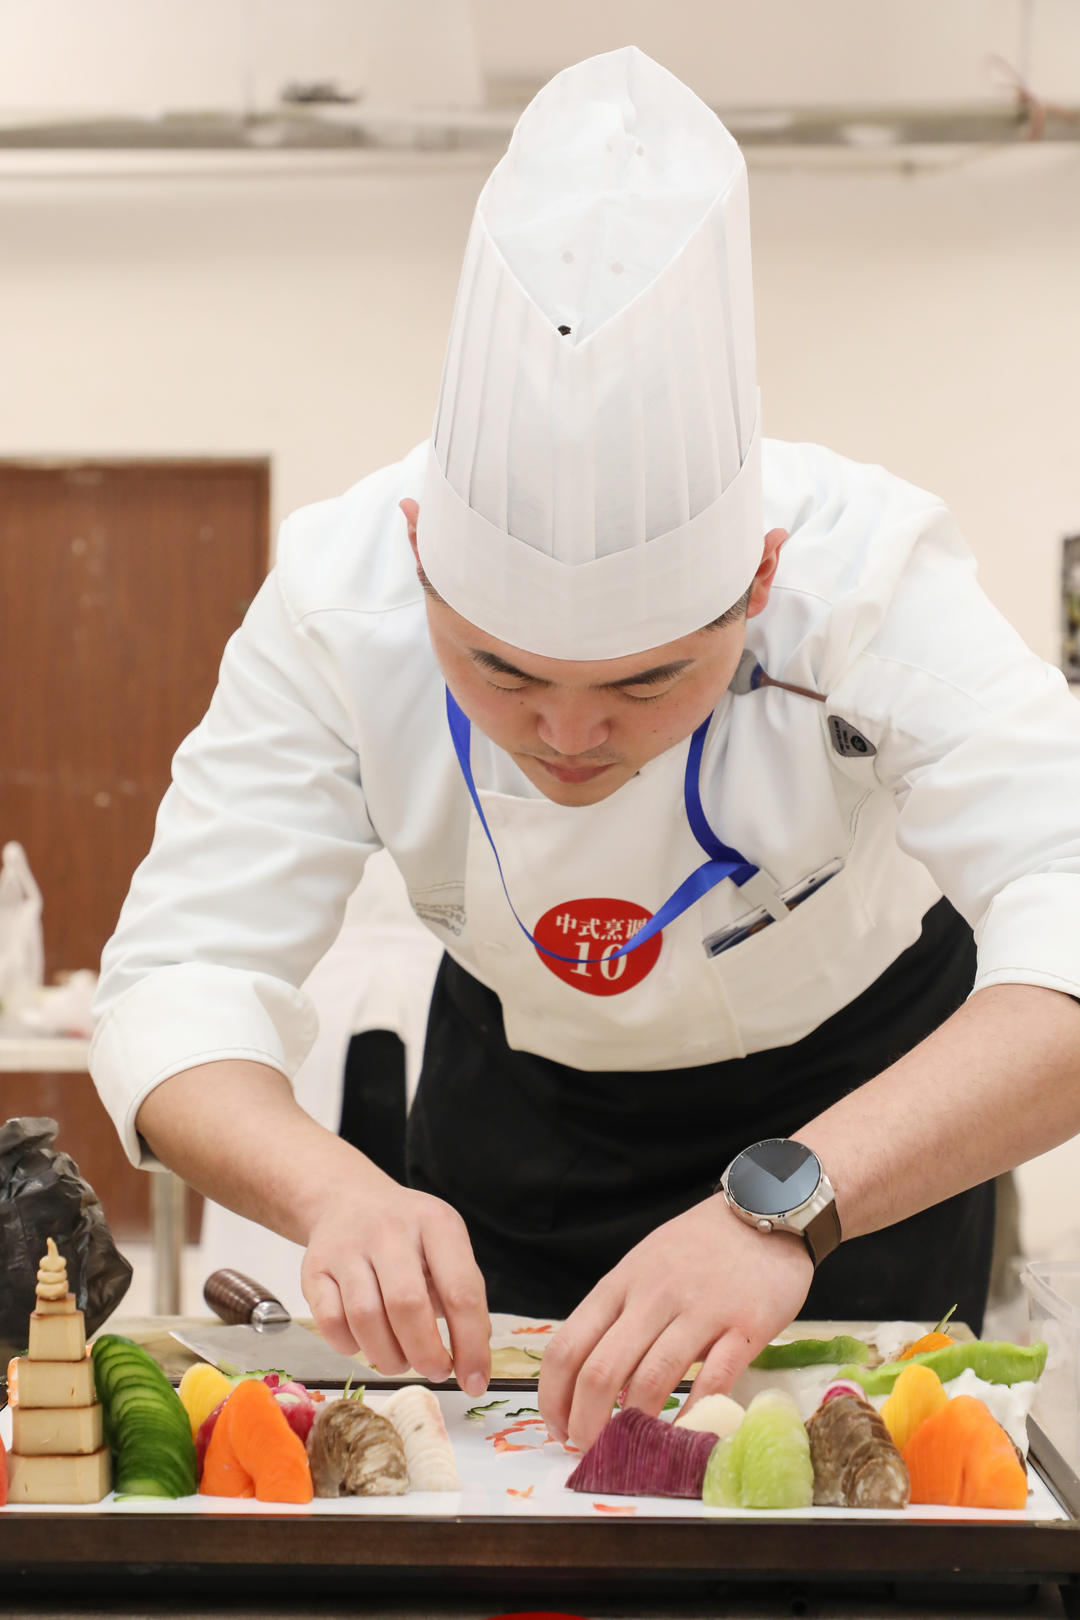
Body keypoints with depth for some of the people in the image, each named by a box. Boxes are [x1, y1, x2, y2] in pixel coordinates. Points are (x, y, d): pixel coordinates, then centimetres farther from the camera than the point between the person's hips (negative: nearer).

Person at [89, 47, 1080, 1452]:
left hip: (866, 1095, -1)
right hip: (524, 1093, 2)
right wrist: (333, 1191, -53)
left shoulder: (864, 572, -37)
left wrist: (786, 1203, -63)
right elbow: (179, 981, -31)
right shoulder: (338, 599, -30)